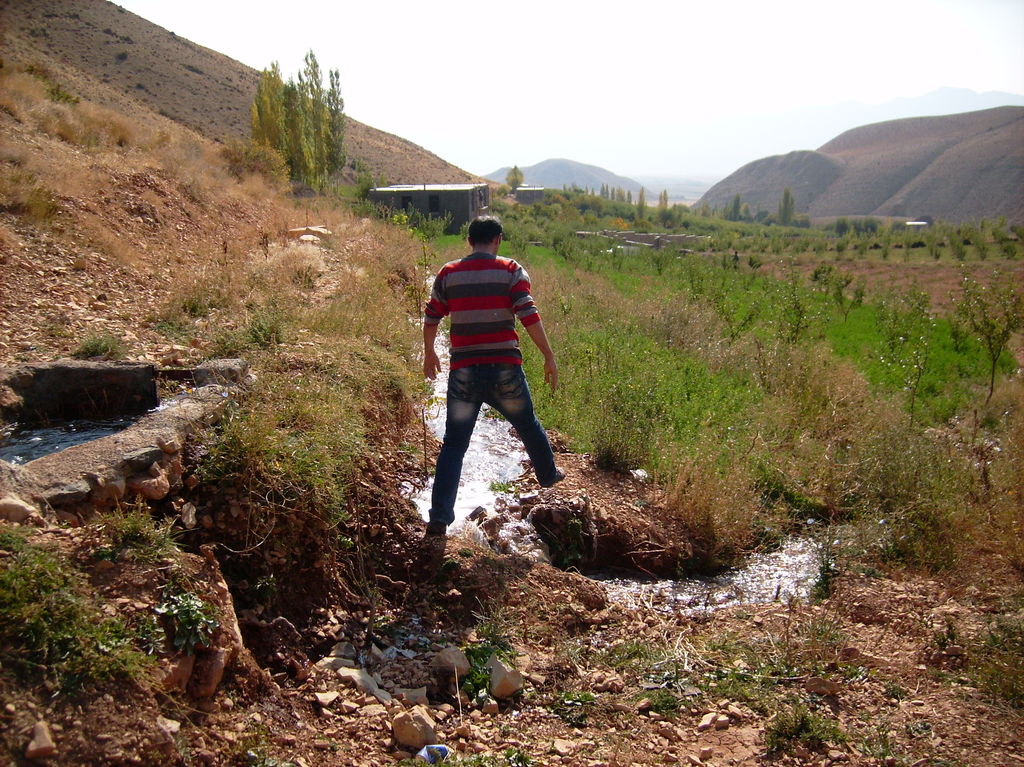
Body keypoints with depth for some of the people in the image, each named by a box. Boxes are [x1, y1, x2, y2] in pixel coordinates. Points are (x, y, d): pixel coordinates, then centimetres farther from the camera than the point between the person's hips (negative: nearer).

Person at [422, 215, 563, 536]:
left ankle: (439, 517, -1)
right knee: (527, 425, 25)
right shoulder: (511, 271, -3)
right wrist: (549, 357, -5)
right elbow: (529, 316, -11)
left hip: (463, 371, 1)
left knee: (454, 445, 5)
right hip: (505, 369, -1)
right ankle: (548, 474, 47)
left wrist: (429, 354, 24)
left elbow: (431, 319, 9)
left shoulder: (448, 273, 3)